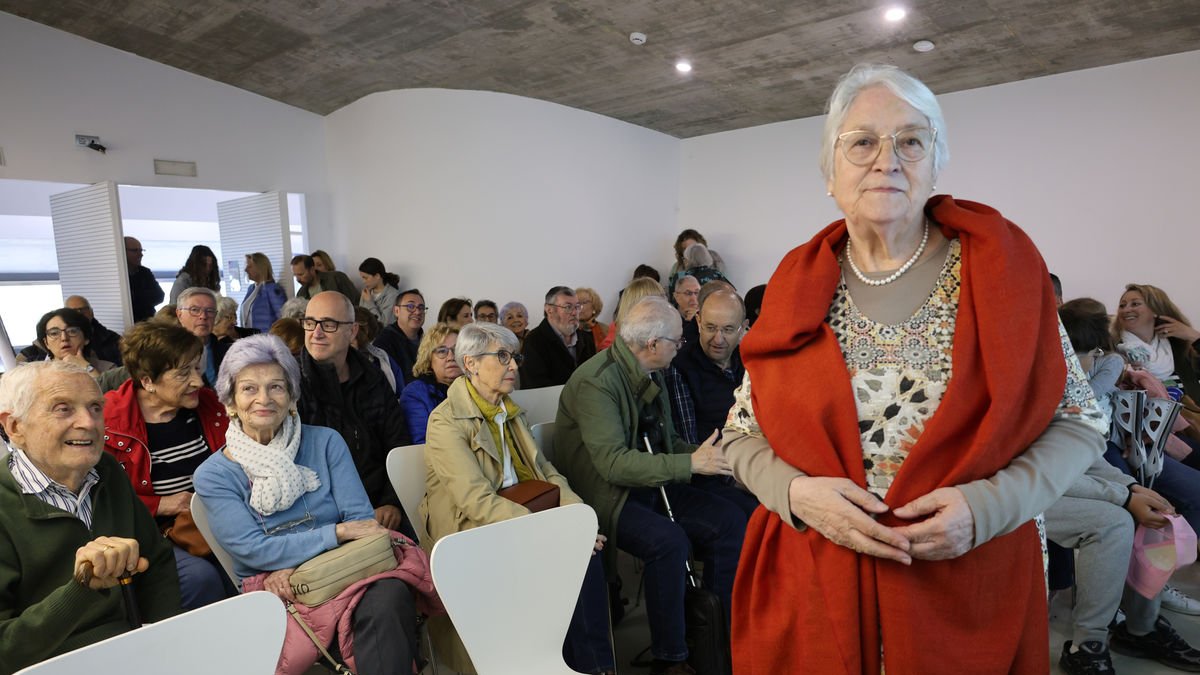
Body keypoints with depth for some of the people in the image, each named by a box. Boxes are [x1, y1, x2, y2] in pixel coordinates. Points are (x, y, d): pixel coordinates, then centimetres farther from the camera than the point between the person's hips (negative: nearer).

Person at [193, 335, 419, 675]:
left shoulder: (325, 442, 5)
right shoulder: (213, 476, 3)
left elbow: (361, 519, -1)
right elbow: (253, 550, -7)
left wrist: (295, 566, -15)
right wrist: (338, 532, -13)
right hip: (269, 588, -1)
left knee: (390, 596, -32)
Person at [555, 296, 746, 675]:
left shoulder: (650, 374, 6)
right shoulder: (596, 382, -21)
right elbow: (613, 462, -28)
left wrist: (705, 455, -3)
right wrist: (690, 464, -28)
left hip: (651, 485, 8)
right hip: (606, 496, -8)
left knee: (730, 521, -8)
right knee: (670, 541, -30)